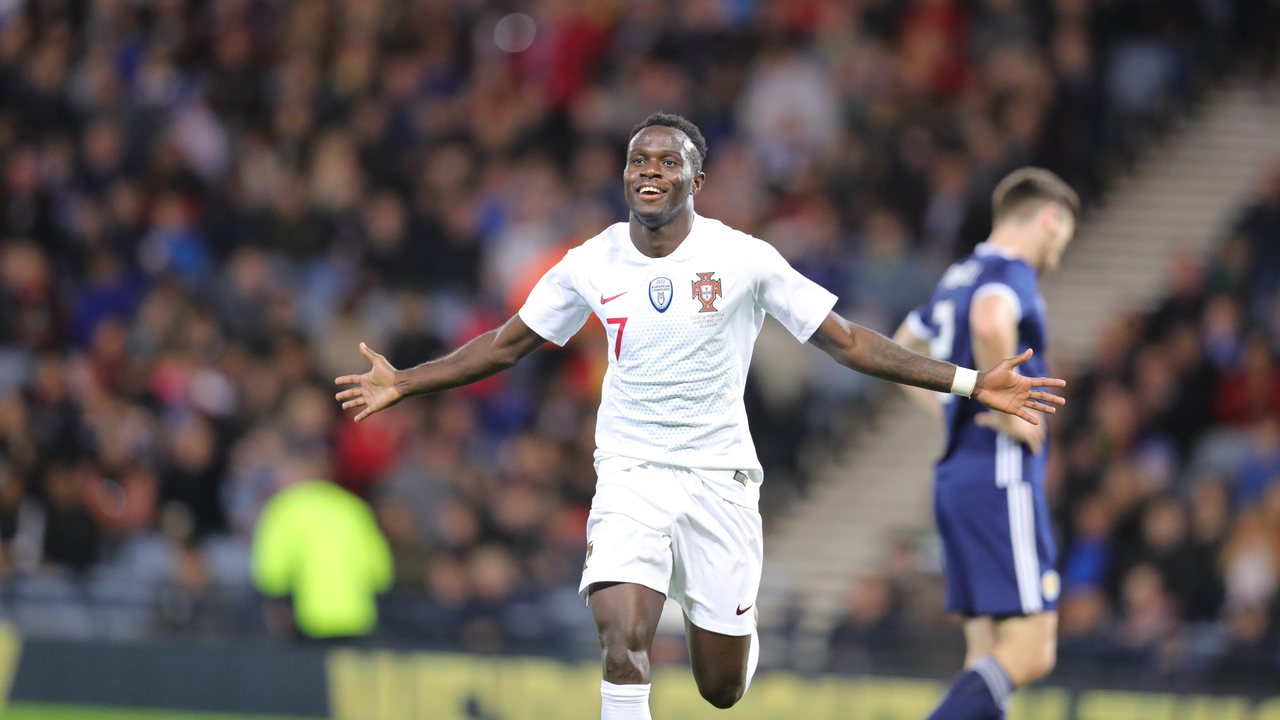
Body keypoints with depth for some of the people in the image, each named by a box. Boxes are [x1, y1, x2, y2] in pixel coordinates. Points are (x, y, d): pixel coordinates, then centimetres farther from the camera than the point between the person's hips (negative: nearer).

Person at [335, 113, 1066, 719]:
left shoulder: (745, 259, -8)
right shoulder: (593, 264, -1)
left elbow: (848, 342, -4)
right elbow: (508, 344, 14)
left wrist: (971, 383, -9)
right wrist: (402, 384, 11)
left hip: (719, 479, 0)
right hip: (631, 475, 0)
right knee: (623, 644, -24)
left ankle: (739, 629, 44)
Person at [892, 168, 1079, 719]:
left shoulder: (959, 277, 19)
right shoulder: (1011, 273, -9)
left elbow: (897, 355, 34)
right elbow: (990, 322, -34)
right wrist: (1006, 412, -22)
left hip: (957, 479, 10)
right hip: (1001, 478, -10)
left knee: (989, 653, 9)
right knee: (1030, 653, -12)